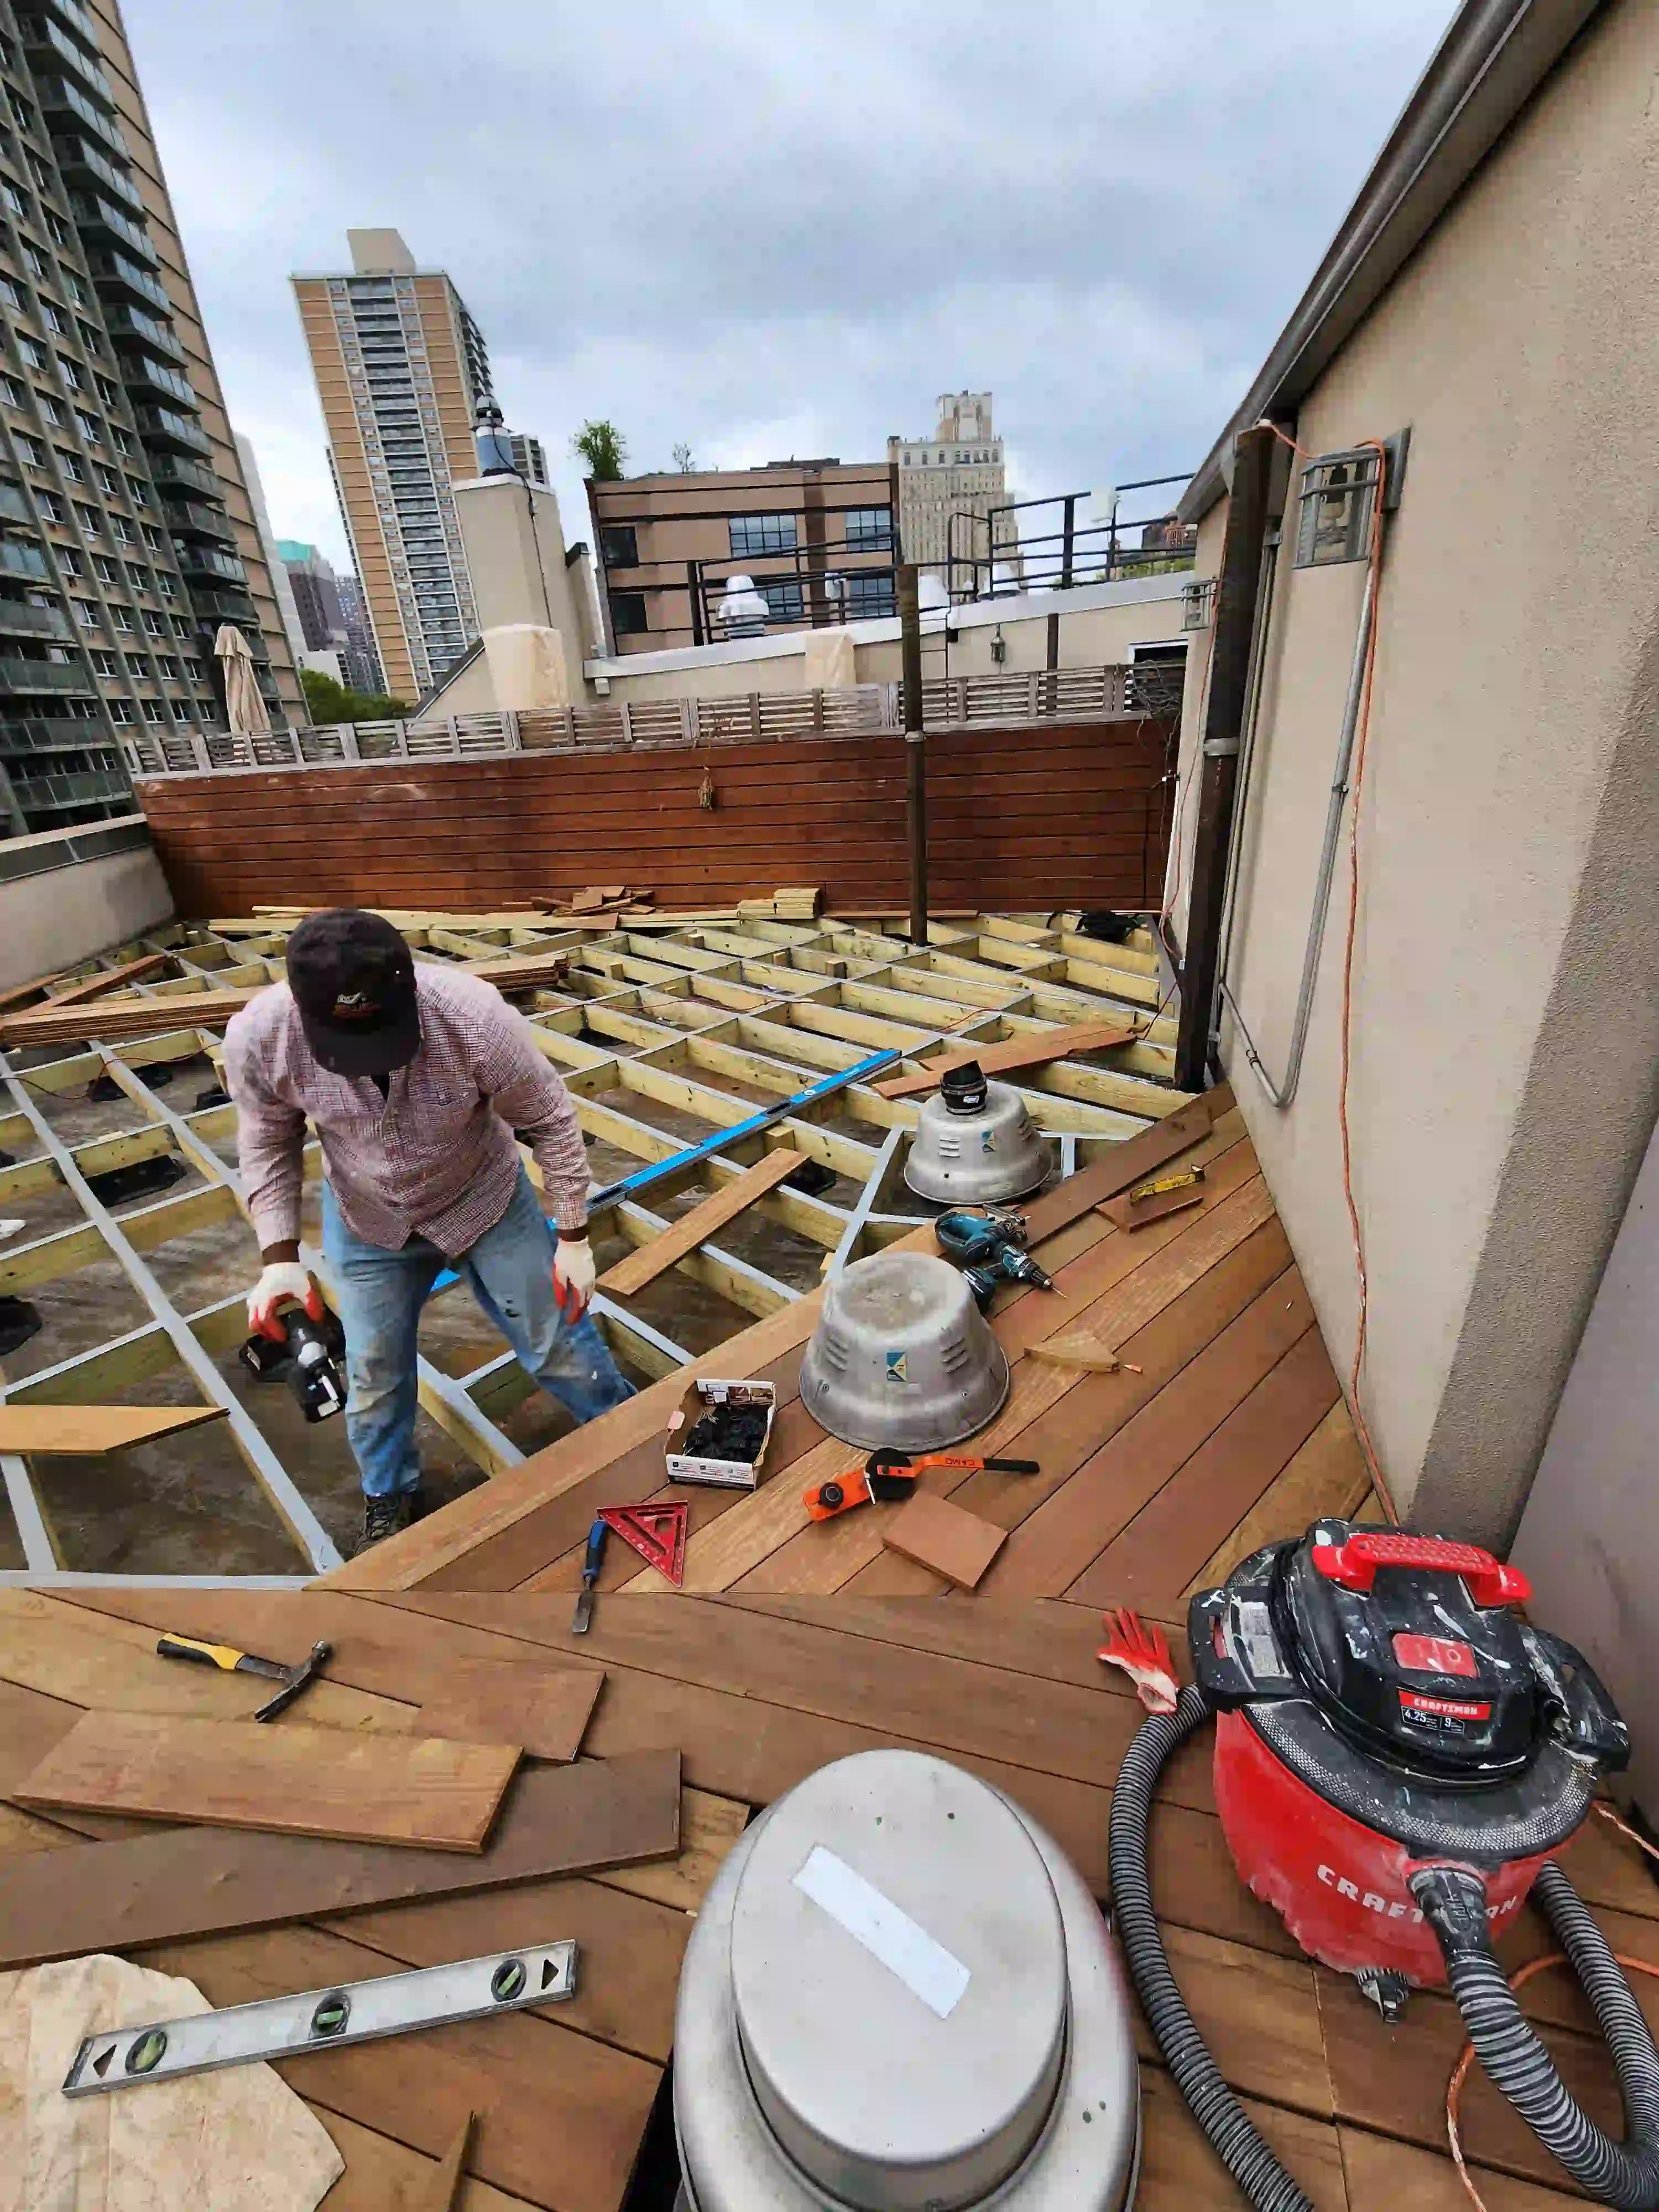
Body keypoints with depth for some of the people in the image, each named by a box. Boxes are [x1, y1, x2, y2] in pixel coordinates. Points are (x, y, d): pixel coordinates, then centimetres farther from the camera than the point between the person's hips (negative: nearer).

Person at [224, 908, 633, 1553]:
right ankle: (388, 1501, 45)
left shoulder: (476, 1017, -36)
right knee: (374, 1373, 16)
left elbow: (550, 1121, -20)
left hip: (487, 1204, -2)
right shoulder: (257, 1038, -27)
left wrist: (573, 1237, -14)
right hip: (365, 1224, 2)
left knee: (557, 1341, 9)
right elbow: (268, 1145, -6)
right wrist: (279, 1254, -13)